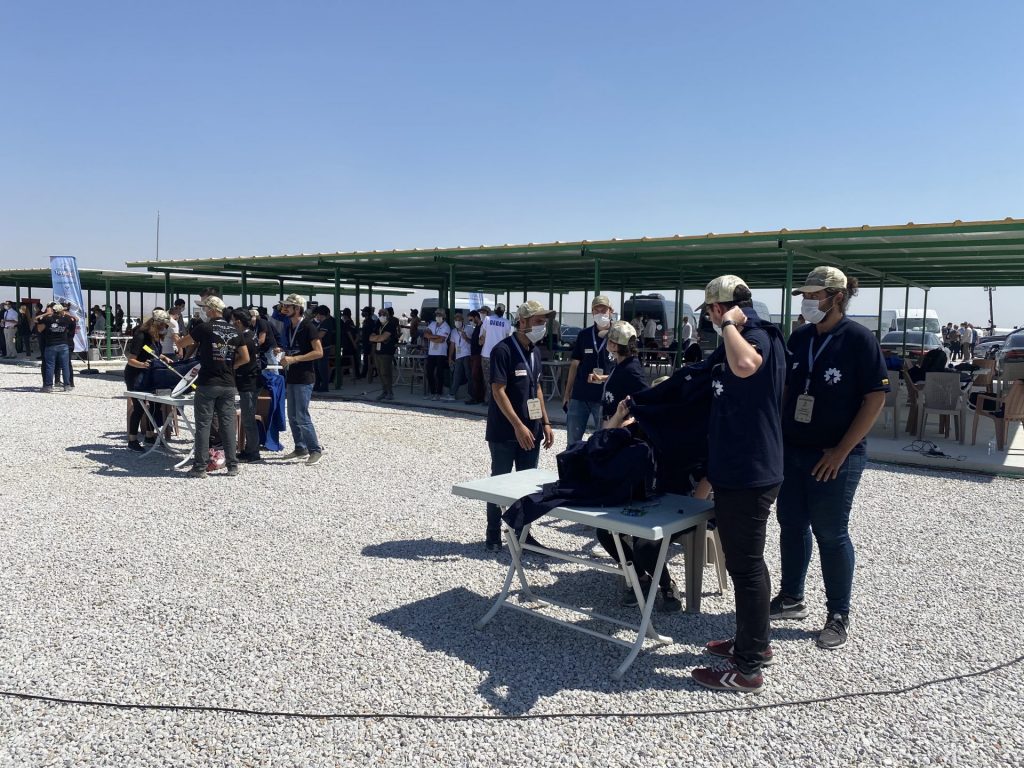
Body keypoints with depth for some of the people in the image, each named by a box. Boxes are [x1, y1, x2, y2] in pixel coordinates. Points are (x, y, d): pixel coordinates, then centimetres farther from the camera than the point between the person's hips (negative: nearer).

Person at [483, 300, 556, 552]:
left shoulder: (535, 351, 10)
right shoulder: (503, 350, -14)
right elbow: (498, 391, -18)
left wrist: (545, 423, 13)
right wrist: (518, 426, -21)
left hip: (530, 430, 7)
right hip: (505, 432, -7)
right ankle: (493, 537, 15)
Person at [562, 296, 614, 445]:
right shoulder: (583, 335, 5)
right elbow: (575, 365, 10)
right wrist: (567, 393, 8)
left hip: (605, 397, -2)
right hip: (579, 395, 3)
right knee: (572, 440, 9)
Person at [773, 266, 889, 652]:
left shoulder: (858, 339, -10)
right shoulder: (798, 338, 7)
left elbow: (876, 397, -12)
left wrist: (842, 450, -15)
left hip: (835, 456, -6)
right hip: (792, 450, 6)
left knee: (830, 534, 3)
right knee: (791, 525, 13)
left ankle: (838, 615, 19)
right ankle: (791, 598, 30)